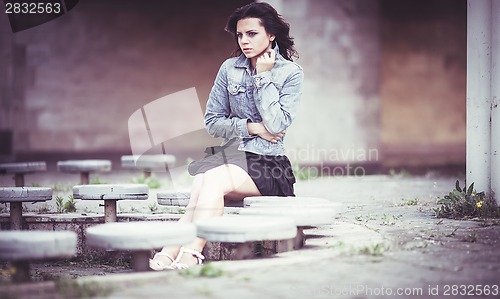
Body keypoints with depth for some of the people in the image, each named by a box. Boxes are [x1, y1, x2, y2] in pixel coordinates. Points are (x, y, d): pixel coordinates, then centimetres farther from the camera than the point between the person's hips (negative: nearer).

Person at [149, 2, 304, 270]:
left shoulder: (291, 73, 0)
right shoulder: (229, 68, 10)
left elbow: (277, 125, -13)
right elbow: (212, 122, 10)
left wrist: (263, 75, -9)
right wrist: (252, 127, -5)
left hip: (268, 163, -3)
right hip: (233, 154, 3)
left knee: (212, 180, -33)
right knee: (203, 183, -33)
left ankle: (188, 256, -43)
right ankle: (170, 253, -44)